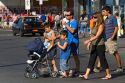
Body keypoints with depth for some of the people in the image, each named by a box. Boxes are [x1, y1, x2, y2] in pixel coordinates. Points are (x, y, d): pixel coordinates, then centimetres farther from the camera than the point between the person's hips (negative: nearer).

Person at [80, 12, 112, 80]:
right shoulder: (95, 25, 12)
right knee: (91, 60, 5)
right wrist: (89, 42, 8)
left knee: (103, 60, 1)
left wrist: (89, 40, -28)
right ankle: (86, 75, 3)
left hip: (100, 45, -8)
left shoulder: (101, 25, -14)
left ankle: (108, 75, 14)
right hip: (94, 45, 8)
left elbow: (97, 36, -22)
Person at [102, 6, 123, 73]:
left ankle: (120, 68, 1)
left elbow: (116, 28, -12)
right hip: (105, 38, 9)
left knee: (115, 53, -4)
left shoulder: (113, 18, -7)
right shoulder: (106, 19, 17)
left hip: (111, 39, -9)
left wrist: (113, 36, -21)